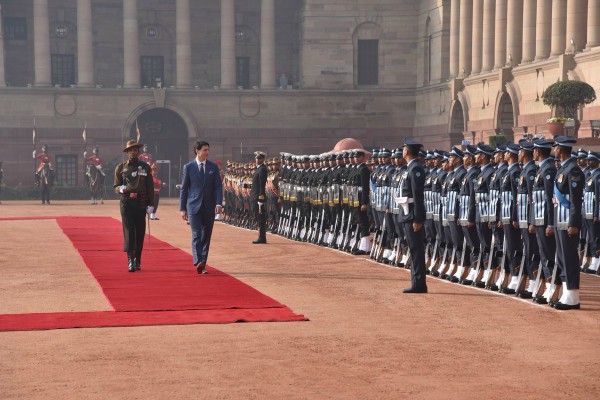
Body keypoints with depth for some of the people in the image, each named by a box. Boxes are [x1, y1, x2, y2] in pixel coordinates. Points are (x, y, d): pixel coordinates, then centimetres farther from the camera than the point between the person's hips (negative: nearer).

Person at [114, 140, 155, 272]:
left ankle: (138, 260, 16)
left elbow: (150, 187, 8)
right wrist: (121, 189, -14)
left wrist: (151, 204, 0)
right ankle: (130, 260, -13)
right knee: (128, 230, -9)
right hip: (126, 202, -1)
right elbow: (116, 187, 10)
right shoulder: (121, 168, 7)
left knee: (140, 231, 5)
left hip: (141, 203, 1)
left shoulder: (145, 167, 9)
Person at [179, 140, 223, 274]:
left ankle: (202, 264, 13)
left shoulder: (213, 167, 8)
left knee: (206, 236, 6)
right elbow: (184, 188, 5)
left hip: (209, 207, 3)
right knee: (196, 235, -13)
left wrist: (219, 203, -11)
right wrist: (182, 208, 2)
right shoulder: (188, 167, 3)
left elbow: (218, 186, 4)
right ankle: (198, 262, -22)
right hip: (194, 206, -3)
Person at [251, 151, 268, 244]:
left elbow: (262, 185, -18)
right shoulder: (258, 169, 17)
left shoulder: (262, 169, -14)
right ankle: (261, 237, 17)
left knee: (260, 217, -7)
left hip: (258, 197, -10)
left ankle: (262, 238, -4)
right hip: (255, 197, 10)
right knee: (258, 217, 12)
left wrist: (260, 197, -21)